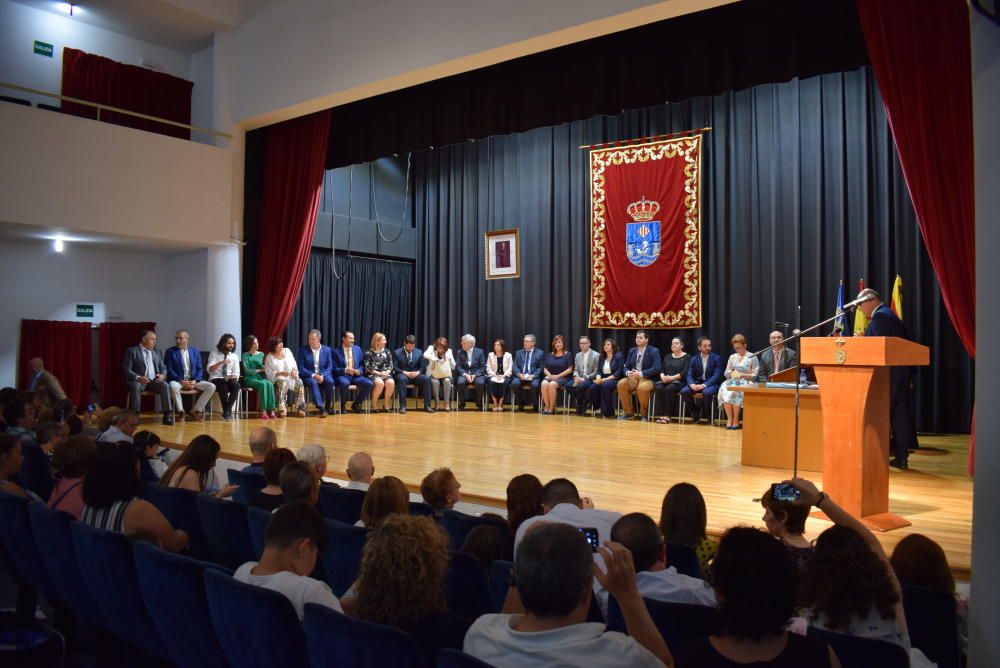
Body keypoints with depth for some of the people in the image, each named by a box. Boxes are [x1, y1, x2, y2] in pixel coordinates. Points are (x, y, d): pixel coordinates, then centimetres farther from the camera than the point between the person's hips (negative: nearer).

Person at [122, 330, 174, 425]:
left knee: (165, 385, -27)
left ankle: (167, 415, -28)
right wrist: (138, 377, -22)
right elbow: (126, 369, -4)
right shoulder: (132, 351, 3)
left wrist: (163, 375, -9)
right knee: (136, 386, -36)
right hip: (139, 380, -3)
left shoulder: (157, 351, 19)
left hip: (154, 380, 3)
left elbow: (163, 367, 16)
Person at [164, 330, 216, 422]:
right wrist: (181, 381, -17)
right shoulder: (170, 351, 2)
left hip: (193, 381, 3)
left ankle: (195, 411, -10)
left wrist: (195, 381, -10)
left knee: (212, 386, -19)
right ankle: (180, 411, -18)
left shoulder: (195, 351, 12)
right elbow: (169, 370, -5)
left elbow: (200, 369, 9)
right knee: (173, 386, -39)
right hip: (177, 380, -3)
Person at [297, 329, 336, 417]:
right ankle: (321, 408, -37)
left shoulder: (327, 350, 6)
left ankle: (328, 406, -11)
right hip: (309, 376, -1)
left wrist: (323, 375, -18)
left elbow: (330, 366, 3)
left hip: (323, 375, 2)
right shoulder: (303, 350, 1)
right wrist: (313, 375, -19)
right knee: (313, 383, -36)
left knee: (330, 382, -31)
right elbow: (301, 368, -5)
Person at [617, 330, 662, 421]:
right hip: (633, 378, 5)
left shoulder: (654, 351, -3)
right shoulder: (632, 351, 14)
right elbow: (626, 366, 15)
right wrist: (628, 373, -12)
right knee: (621, 384, -24)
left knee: (642, 388, -38)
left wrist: (640, 374, -25)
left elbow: (657, 368, -15)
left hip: (648, 379, -5)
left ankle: (644, 413, -15)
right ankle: (628, 412, -12)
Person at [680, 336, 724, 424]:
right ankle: (695, 415, -2)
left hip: (711, 384, -4)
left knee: (706, 392, -38)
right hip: (697, 383, 4)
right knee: (684, 391, -24)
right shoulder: (694, 359, 9)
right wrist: (692, 384, -22)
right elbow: (689, 375, 3)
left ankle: (709, 416, -11)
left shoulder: (716, 358, -2)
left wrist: (704, 385, -26)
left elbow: (716, 376, -12)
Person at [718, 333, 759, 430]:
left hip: (746, 382, -4)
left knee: (735, 391, -37)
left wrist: (742, 375, -13)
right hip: (732, 381, 4)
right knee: (725, 389, -32)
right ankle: (729, 419, -30)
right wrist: (732, 373, -4)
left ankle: (736, 420, -27)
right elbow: (726, 374, 19)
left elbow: (755, 375, 0)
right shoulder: (732, 357, 21)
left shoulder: (752, 357, 6)